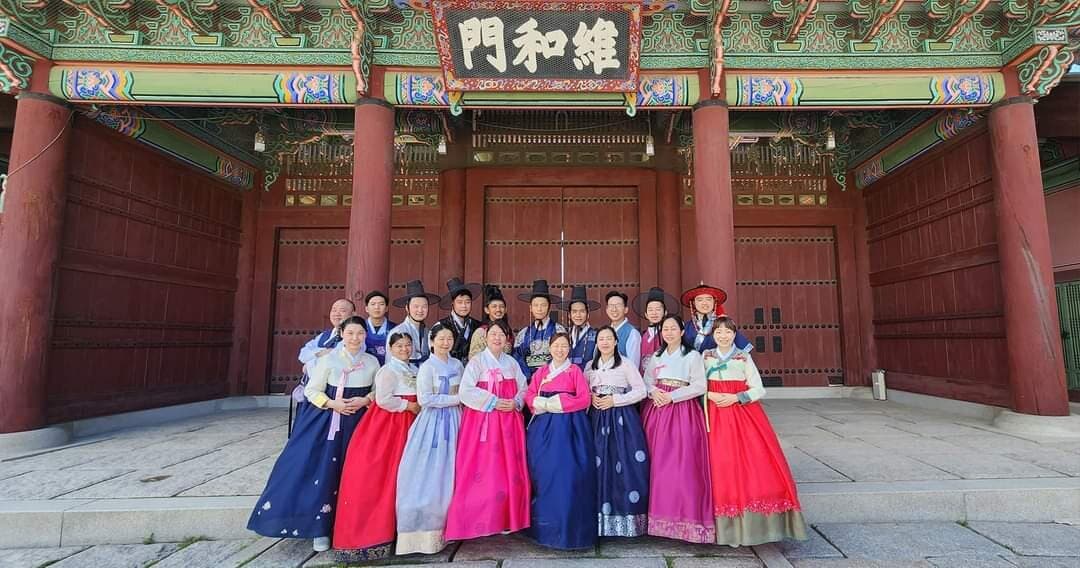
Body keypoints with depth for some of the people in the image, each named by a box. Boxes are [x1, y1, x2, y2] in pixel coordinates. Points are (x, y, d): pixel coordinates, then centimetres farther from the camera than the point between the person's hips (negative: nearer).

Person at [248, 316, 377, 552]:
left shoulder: (372, 362, 3)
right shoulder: (328, 359, -4)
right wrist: (333, 404, -15)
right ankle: (320, 528, 14)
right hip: (326, 422, -1)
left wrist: (365, 400, -9)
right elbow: (311, 390, -2)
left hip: (357, 423, 2)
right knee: (321, 469, -2)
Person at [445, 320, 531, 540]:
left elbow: (523, 389, 11)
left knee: (509, 469, 6)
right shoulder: (476, 362, -3)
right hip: (482, 420, -4)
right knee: (482, 469, -5)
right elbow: (465, 392, -13)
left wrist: (515, 403, -9)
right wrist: (493, 402, -16)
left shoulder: (512, 363, 11)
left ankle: (507, 519, 18)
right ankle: (479, 520, 6)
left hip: (509, 421, 4)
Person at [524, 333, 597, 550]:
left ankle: (568, 528, 8)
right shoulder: (541, 371, 13)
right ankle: (544, 525, 19)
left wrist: (554, 403, -10)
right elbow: (529, 396, 8)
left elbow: (584, 399, -7)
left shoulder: (575, 370, 2)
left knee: (567, 473, -5)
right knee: (543, 473, 5)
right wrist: (544, 404, -12)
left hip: (568, 425, -3)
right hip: (543, 426, 4)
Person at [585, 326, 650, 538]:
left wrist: (615, 400, -13)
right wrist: (591, 398, -7)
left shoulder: (625, 364, -2)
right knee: (600, 463, 3)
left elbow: (641, 391, -6)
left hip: (622, 418, -3)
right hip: (598, 418, 4)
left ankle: (627, 515, 5)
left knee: (624, 463, -6)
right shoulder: (590, 366, 10)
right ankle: (601, 516, 14)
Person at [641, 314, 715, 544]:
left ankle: (686, 515, 4)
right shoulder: (656, 357, 15)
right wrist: (654, 392, -8)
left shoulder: (692, 356, 1)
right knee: (658, 462, 2)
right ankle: (661, 512, 13)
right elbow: (645, 382, 13)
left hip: (683, 412, -4)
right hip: (657, 410, 4)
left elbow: (699, 386, -6)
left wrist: (672, 396, -13)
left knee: (683, 463, -7)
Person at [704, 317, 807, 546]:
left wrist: (735, 397, -13)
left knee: (753, 462, -8)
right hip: (714, 415, 0)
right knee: (719, 464, -4)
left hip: (743, 413, 0)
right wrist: (711, 395, -11)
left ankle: (752, 521, 5)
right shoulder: (705, 357, 7)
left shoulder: (744, 358, 3)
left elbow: (759, 389, 0)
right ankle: (723, 525, 7)